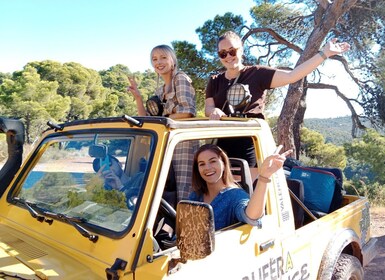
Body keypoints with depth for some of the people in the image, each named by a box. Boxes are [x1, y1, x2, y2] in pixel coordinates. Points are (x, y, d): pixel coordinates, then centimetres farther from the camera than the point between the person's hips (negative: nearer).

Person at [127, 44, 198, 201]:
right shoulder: (159, 91, 22)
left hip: (183, 140, -7)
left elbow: (187, 112, -14)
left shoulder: (181, 78, 1)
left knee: (184, 194, -13)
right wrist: (138, 97, 8)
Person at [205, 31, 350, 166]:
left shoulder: (257, 74, 0)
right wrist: (214, 111, -23)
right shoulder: (214, 81, 13)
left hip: (250, 145, -3)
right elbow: (208, 108, 2)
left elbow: (291, 76, -9)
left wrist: (324, 53, -14)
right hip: (223, 145, 4)